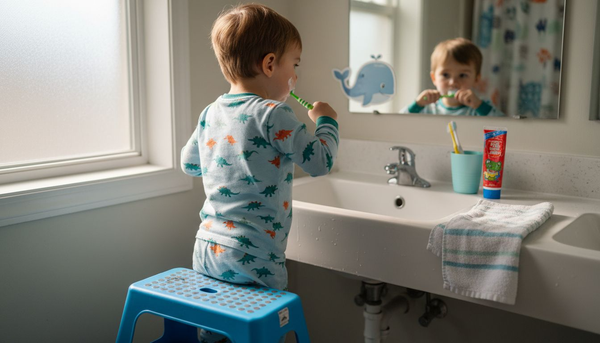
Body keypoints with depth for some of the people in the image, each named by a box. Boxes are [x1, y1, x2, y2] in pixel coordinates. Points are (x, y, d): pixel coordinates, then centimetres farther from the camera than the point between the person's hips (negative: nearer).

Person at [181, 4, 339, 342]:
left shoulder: (210, 114, 8)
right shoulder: (274, 115, -14)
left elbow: (189, 164, 22)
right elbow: (321, 161, -12)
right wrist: (327, 121, 5)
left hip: (206, 249, 7)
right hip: (253, 258, -7)